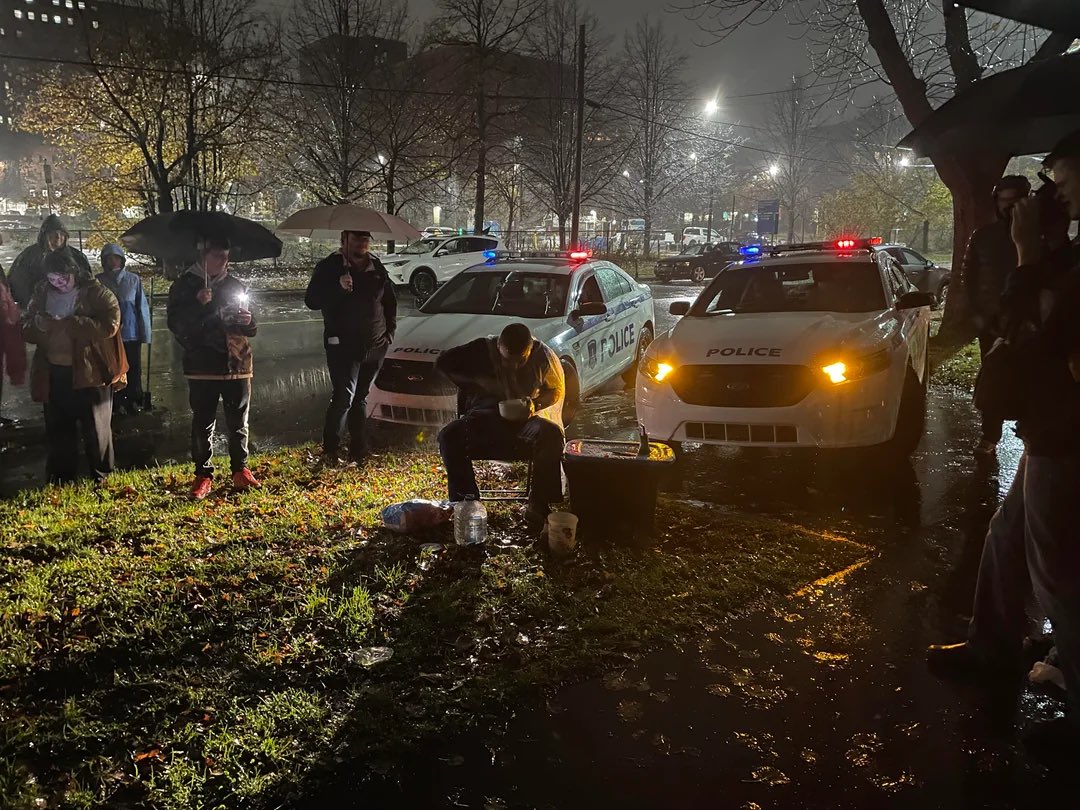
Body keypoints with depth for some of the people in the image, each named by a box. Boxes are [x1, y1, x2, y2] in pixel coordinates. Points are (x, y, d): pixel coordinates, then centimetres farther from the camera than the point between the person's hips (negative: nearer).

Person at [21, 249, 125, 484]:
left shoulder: (97, 294, -8)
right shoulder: (42, 295, 8)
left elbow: (110, 325, -21)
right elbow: (26, 330, 8)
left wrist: (69, 324, -25)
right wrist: (38, 324, -16)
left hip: (90, 372, -5)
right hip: (53, 373, 5)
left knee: (96, 428, 5)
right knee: (57, 427, 13)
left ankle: (101, 474, 20)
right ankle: (61, 474, 27)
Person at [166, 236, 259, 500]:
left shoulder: (235, 286, 12)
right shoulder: (184, 286, 2)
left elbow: (250, 329, 18)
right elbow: (175, 323, -7)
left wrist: (248, 322, -6)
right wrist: (198, 305, -21)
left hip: (237, 362, 3)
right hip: (203, 366, -3)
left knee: (238, 422, 10)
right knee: (203, 423, 2)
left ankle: (241, 470, 22)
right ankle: (203, 475, 10)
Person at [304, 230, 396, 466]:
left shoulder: (377, 268, 10)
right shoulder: (329, 267, -3)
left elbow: (390, 302, 21)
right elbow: (311, 300, -12)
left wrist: (390, 332, 11)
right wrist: (338, 287, -26)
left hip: (375, 346, 5)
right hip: (343, 346, -5)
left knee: (360, 398, 12)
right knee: (344, 396, -14)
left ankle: (358, 452, 18)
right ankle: (330, 450, -1)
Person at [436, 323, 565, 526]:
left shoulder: (544, 356, -3)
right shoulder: (482, 349, -3)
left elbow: (557, 390, 9)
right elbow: (443, 363, 6)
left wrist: (536, 404, -13)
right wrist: (476, 382, -8)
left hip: (528, 418, -1)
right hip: (487, 416, 1)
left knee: (551, 434, -35)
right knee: (449, 436, -28)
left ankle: (538, 504, -22)